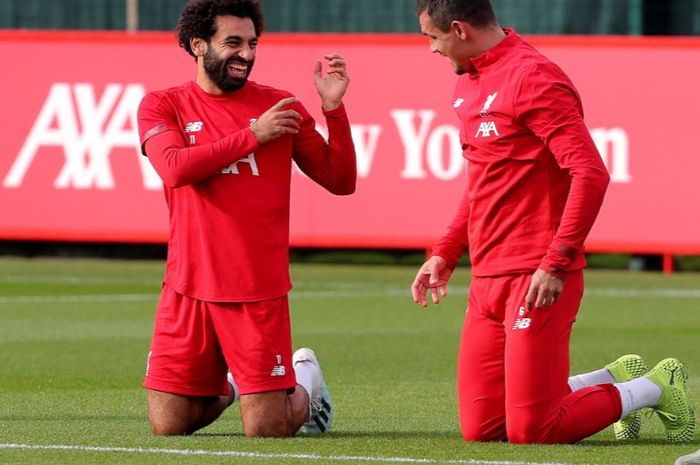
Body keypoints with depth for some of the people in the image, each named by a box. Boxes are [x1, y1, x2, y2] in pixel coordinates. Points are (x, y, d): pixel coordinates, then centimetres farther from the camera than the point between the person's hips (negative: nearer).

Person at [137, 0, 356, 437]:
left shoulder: (279, 106, 5)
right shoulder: (162, 106, 4)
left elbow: (340, 181, 4)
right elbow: (175, 168, -16)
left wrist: (333, 107, -8)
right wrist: (252, 136, -13)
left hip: (259, 293, -1)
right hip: (188, 289, 1)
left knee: (265, 431, -6)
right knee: (168, 426, 1)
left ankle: (305, 385, 27)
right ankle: (228, 385, 33)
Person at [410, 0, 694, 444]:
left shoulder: (532, 78, -13)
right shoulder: (472, 83, 16)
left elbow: (590, 173, -20)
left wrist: (556, 263, -23)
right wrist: (446, 253, 20)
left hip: (537, 280, -9)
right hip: (488, 281, 9)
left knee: (530, 431, -11)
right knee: (480, 428, 4)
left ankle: (655, 389, 10)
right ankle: (612, 381, 22)